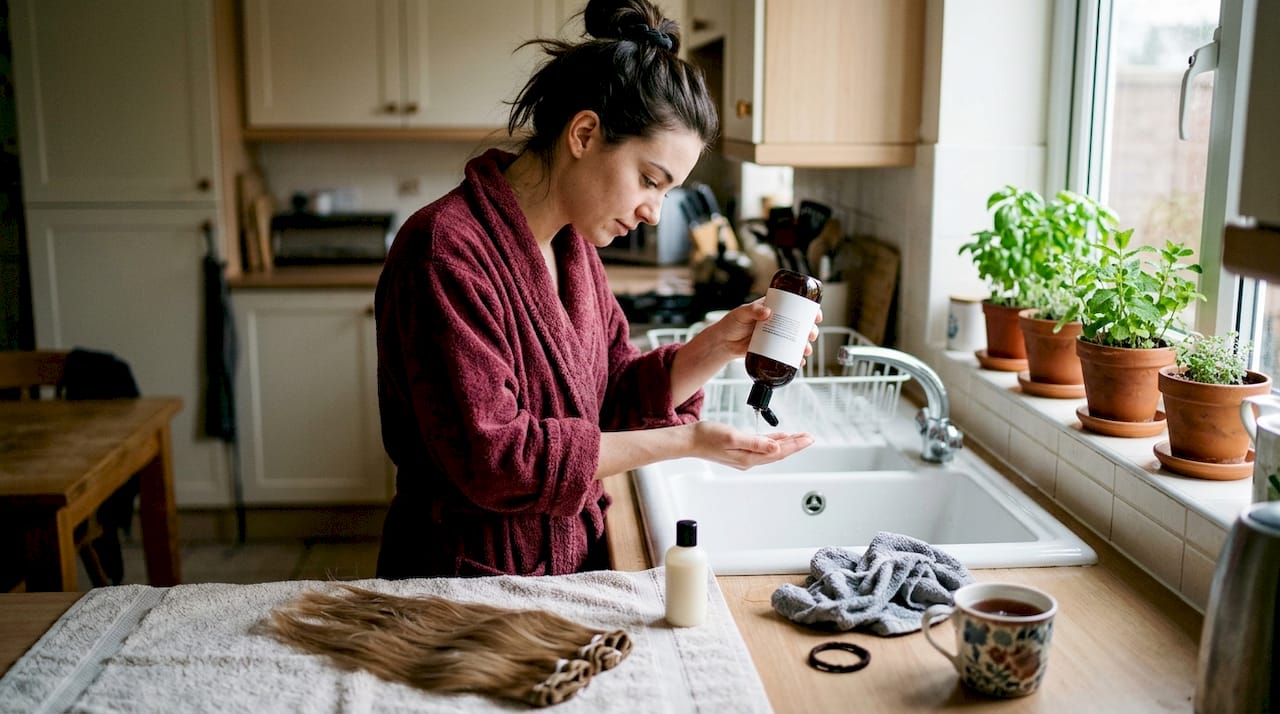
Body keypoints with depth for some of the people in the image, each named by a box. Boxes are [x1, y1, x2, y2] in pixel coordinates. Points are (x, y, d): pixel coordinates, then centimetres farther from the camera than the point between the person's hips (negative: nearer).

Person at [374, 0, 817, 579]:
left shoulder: (573, 243, 3)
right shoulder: (447, 250, -24)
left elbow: (616, 399, 5)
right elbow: (493, 460, -26)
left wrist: (717, 346, -12)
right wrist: (683, 441, -26)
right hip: (470, 584, -8)